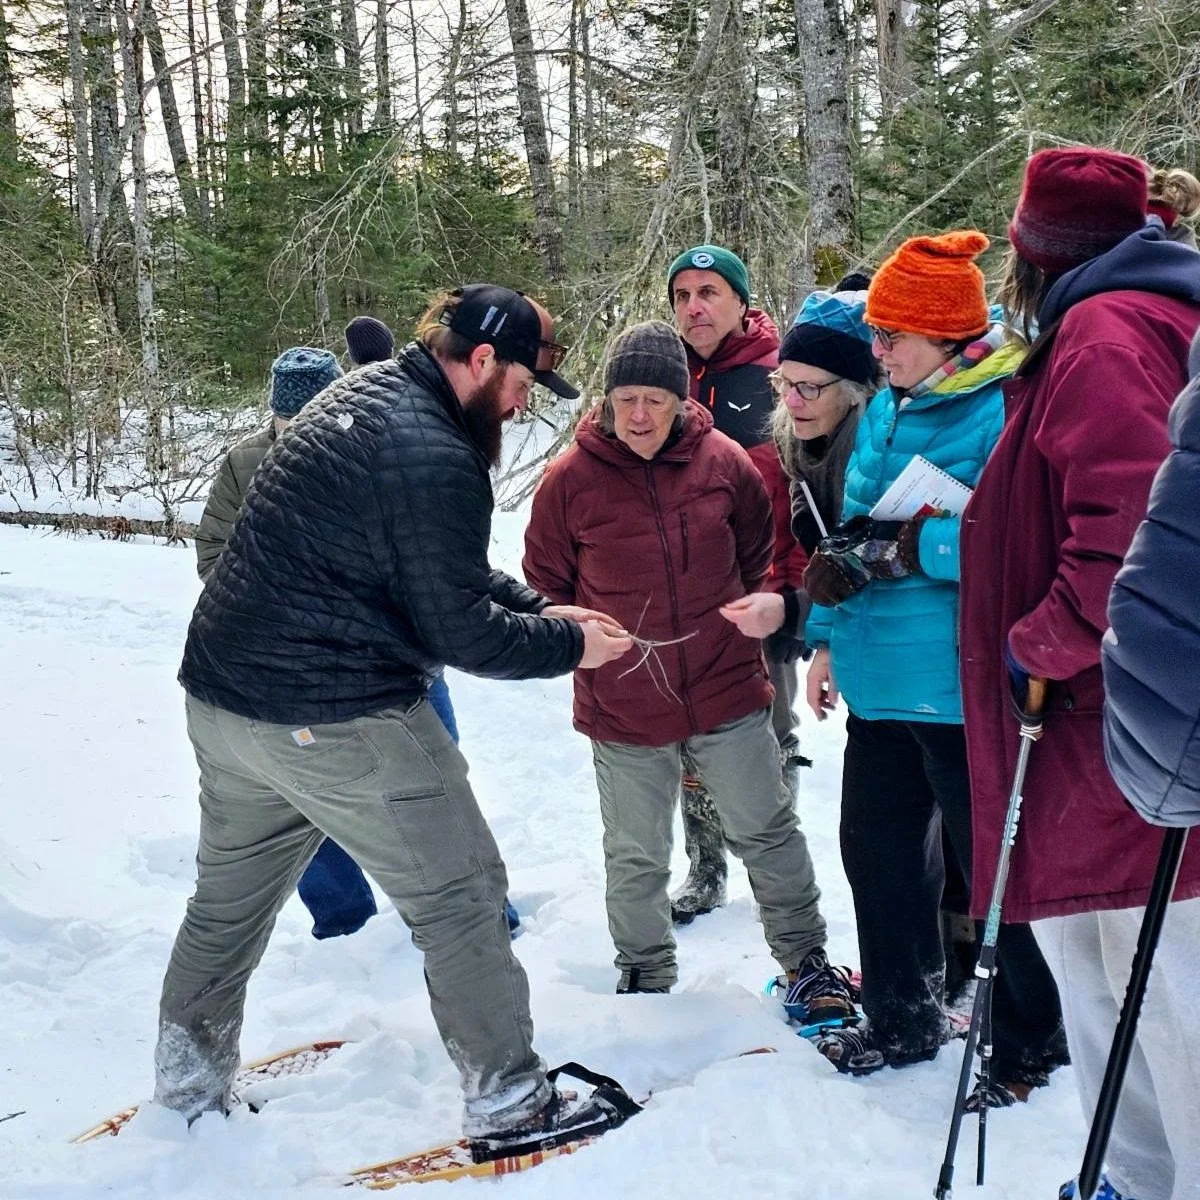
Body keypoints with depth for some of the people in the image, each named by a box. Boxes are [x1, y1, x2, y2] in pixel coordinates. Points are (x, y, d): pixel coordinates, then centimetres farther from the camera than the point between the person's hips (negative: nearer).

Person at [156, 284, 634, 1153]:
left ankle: (188, 1084, 40)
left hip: (220, 695, 10)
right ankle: (507, 1101, 16)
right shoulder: (434, 460, -21)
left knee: (230, 894, 24)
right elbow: (457, 632, -16)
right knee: (460, 895, 5)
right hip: (335, 721, -10)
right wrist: (569, 644, -3)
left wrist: (536, 607, 10)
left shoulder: (361, 395, 10)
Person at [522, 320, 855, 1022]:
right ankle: (646, 980, 33)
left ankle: (806, 958, 32)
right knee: (636, 857, 14)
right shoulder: (571, 478, -10)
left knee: (768, 832, 13)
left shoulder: (724, 461, -5)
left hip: (727, 690, 1)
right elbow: (546, 585, 3)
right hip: (621, 706, -1)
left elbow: (759, 551, 13)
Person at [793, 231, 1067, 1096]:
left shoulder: (1005, 408, -16)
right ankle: (903, 1019, 38)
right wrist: (829, 633, 14)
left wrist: (890, 549, -26)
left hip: (961, 682, -8)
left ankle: (1030, 1041, 26)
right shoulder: (888, 408, 11)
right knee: (877, 848, 19)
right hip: (882, 673, 9)